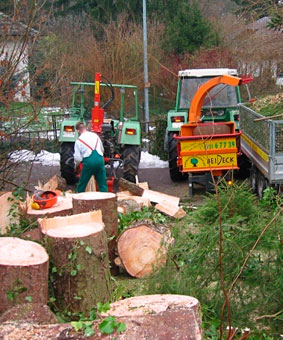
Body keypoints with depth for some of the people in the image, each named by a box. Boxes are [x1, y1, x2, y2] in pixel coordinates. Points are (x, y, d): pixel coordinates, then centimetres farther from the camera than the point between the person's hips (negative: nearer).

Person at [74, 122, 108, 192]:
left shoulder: (79, 140, 4)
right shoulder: (95, 135, 15)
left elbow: (77, 158, 3)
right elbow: (102, 150, 28)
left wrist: (76, 165, 23)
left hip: (88, 161, -3)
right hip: (100, 160, 3)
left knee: (82, 184, 13)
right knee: (103, 183, 8)